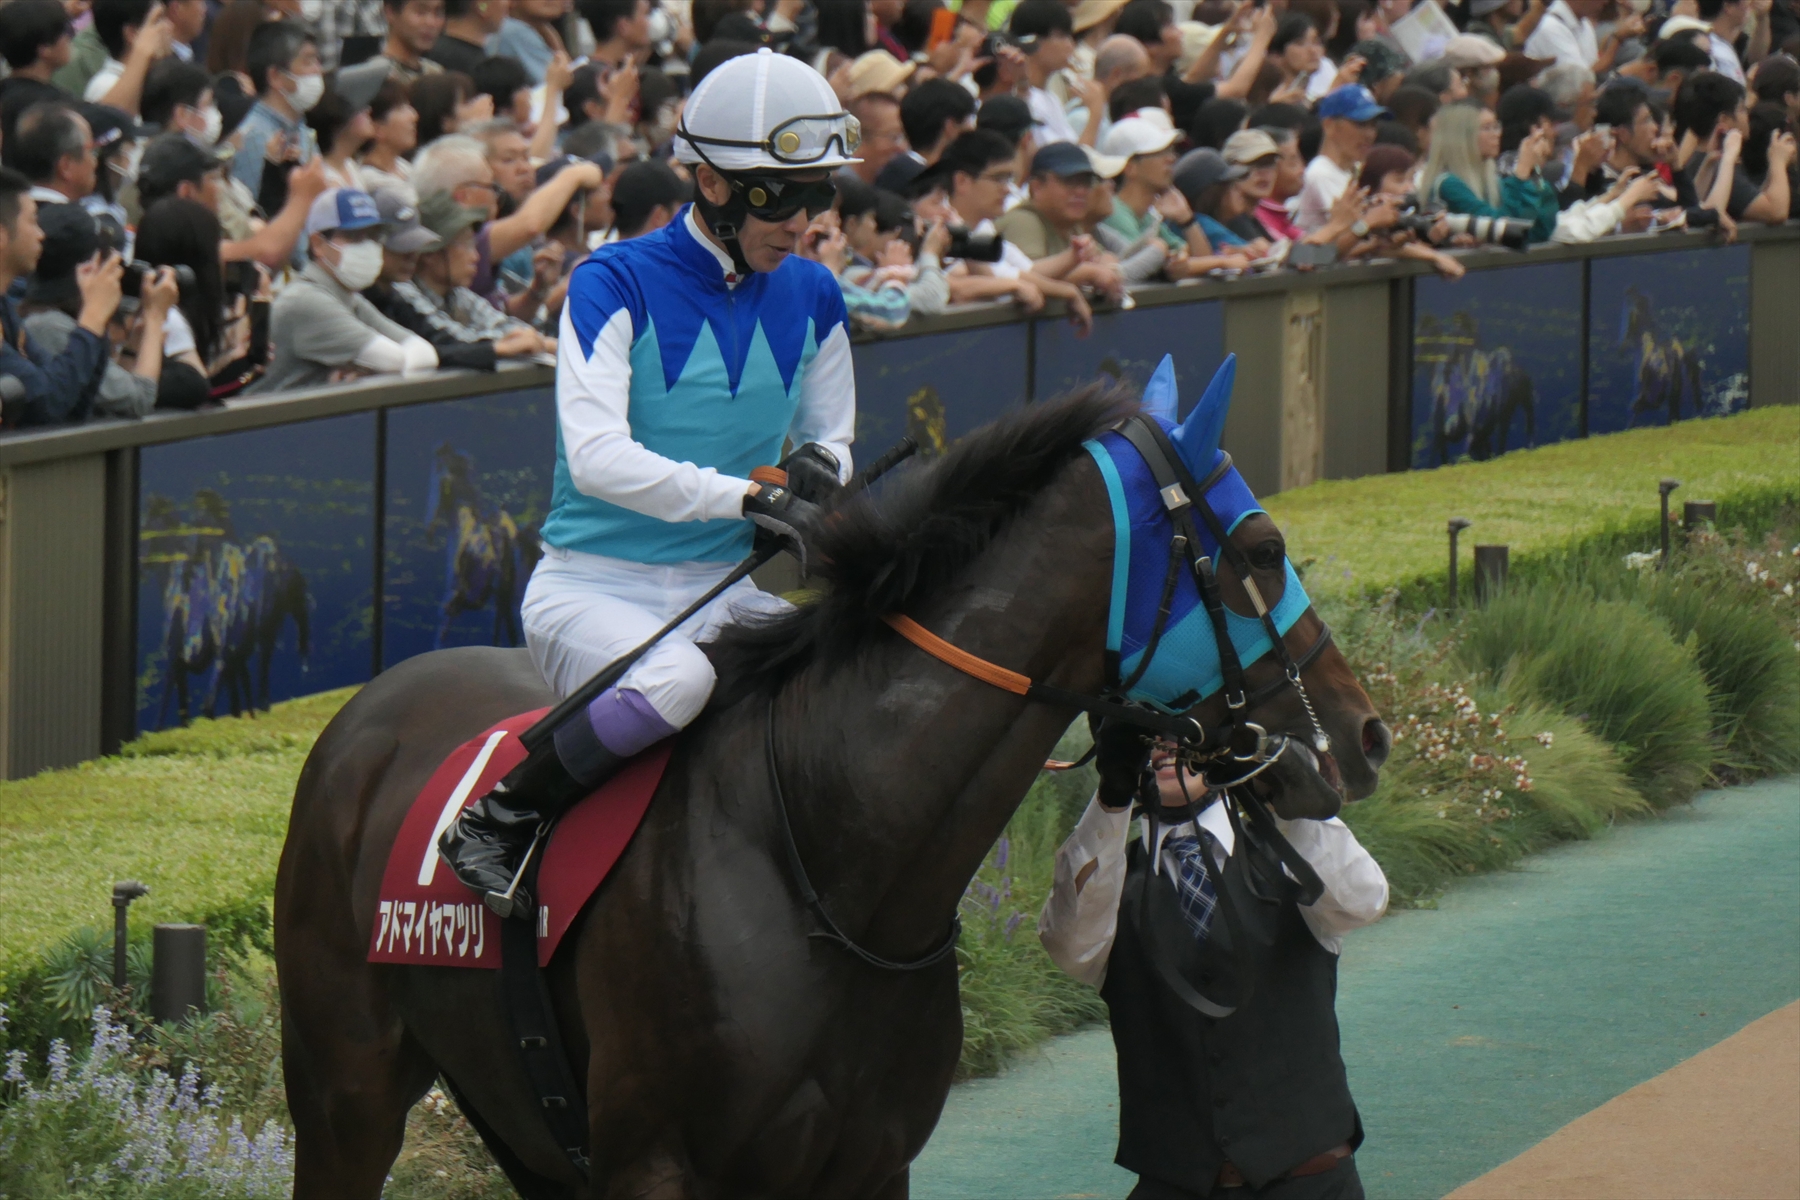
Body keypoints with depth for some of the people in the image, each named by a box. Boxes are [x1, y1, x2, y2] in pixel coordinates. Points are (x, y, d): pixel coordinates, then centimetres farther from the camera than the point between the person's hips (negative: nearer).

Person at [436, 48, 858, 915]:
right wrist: (744, 495, -34)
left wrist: (822, 468, -8)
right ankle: (496, 824, -17)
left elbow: (830, 438, 18)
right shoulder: (617, 285, -11)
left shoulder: (812, 300, 7)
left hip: (724, 593, 6)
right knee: (675, 680, -37)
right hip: (593, 589, -6)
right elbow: (597, 455, -23)